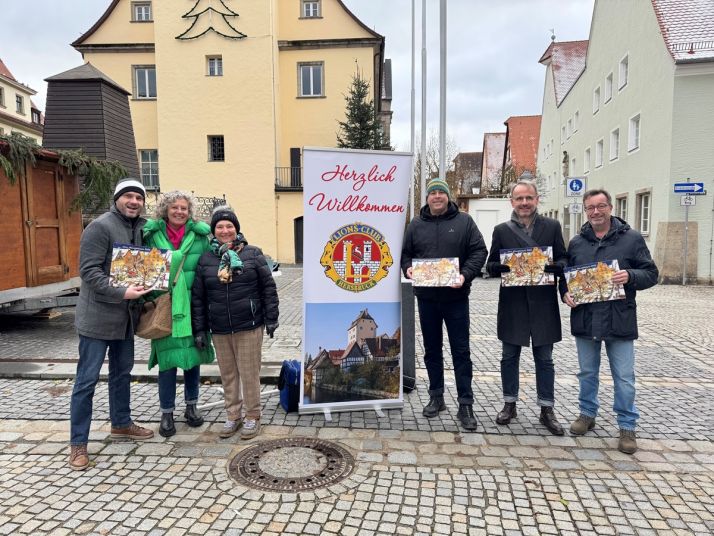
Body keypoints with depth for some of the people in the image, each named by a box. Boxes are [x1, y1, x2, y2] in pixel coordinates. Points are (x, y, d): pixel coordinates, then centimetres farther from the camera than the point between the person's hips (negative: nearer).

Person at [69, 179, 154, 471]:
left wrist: (143, 291, 2)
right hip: (98, 316, -7)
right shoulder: (100, 226, -14)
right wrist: (121, 293, -27)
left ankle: (121, 423, 36)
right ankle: (78, 442, 13)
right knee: (87, 379, 1)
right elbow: (89, 271, -20)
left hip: (126, 316, 8)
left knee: (122, 372, 19)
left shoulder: (140, 228, 8)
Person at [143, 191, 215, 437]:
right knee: (168, 359, 1)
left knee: (193, 356, 11)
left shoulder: (200, 235, 3)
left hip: (192, 306, 1)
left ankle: (191, 406, 29)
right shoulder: (152, 234, 2)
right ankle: (166, 413, 18)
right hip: (164, 305, -1)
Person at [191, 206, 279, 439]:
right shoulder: (206, 260, 5)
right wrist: (199, 330, 5)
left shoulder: (252, 254, -2)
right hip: (219, 331, 3)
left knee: (249, 373, 5)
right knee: (228, 375, 13)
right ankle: (233, 416, 29)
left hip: (249, 327, -3)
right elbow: (198, 298, 8)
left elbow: (268, 287, -1)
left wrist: (271, 319, -4)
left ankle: (252, 416, 21)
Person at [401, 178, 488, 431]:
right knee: (432, 349, 12)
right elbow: (406, 254, 11)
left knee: (461, 351, 1)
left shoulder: (464, 221, 2)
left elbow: (479, 251, -2)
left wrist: (465, 275, -16)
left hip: (456, 297, -2)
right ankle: (436, 397, 26)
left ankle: (465, 405, 10)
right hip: (426, 296, 3)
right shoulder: (416, 225, 8)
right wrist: (408, 269, -10)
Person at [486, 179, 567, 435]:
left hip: (543, 302, 0)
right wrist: (505, 266, -16)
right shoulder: (502, 230, 6)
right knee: (509, 357, 10)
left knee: (544, 358, 9)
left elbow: (563, 260, 5)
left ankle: (547, 409, 21)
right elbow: (491, 267, 4)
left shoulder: (552, 227, 6)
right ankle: (509, 404, 25)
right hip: (512, 302, 0)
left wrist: (551, 265, -16)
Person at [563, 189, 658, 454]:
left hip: (619, 321, -3)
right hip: (585, 320, 3)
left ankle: (627, 426, 21)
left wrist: (630, 276, -20)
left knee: (624, 377, 5)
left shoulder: (632, 239, -1)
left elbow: (651, 274, -1)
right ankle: (587, 414, 34)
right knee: (587, 372, 16)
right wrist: (565, 293, -5)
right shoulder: (576, 242, 8)